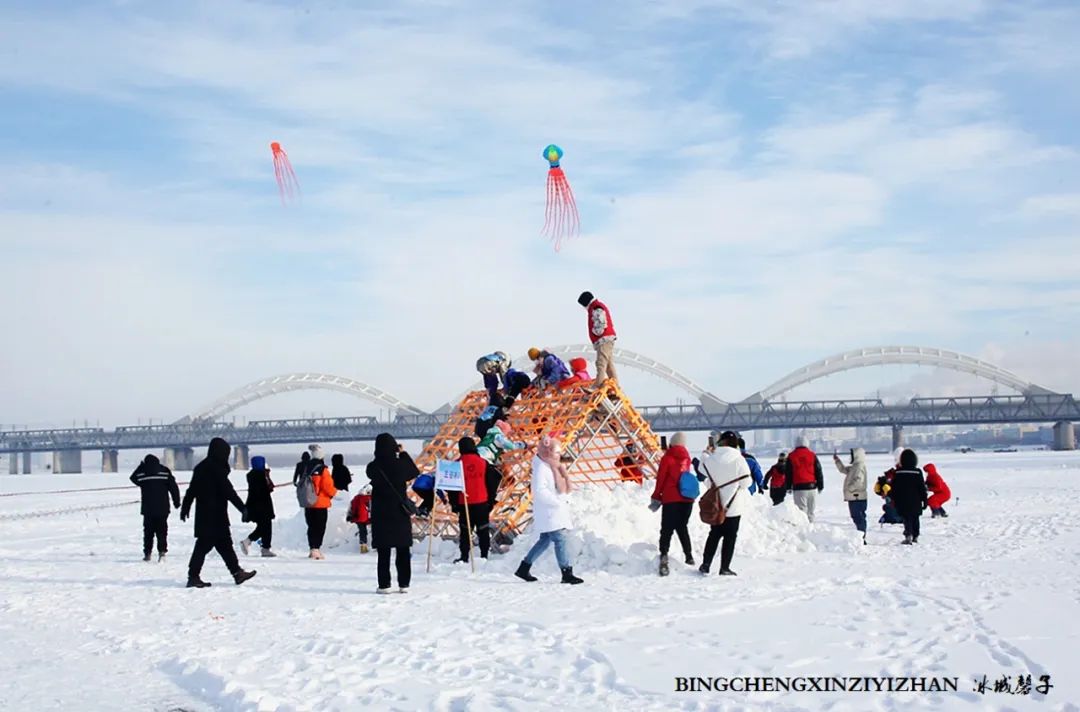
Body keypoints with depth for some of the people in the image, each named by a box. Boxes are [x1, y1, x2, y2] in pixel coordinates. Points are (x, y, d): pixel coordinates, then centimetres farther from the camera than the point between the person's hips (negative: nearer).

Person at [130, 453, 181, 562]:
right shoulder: (165, 471, -1)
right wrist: (176, 501, 6)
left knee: (148, 531, 11)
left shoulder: (141, 472, -2)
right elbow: (173, 487, -3)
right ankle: (162, 551, -7)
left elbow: (133, 478, 21)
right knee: (162, 530, 5)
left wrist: (141, 466, 25)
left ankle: (147, 553, 11)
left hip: (148, 508, 0)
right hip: (163, 508, 0)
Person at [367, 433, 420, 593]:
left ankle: (384, 585, 3)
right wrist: (404, 453, 14)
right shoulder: (400, 464, -10)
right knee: (403, 550, 10)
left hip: (380, 514, 0)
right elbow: (415, 472, 9)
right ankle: (404, 584, 10)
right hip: (400, 512, 0)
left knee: (383, 552, 5)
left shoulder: (373, 467, -11)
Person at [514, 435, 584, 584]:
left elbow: (564, 488, 19)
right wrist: (557, 502, -22)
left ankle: (524, 568, 21)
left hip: (556, 511, 10)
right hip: (547, 513, -10)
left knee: (545, 540, 14)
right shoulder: (541, 468, -13)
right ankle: (567, 573, -13)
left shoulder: (552, 467, 17)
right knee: (560, 540, -13)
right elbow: (540, 490, -24)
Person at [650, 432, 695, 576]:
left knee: (667, 529, -7)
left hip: (671, 499, -5)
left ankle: (664, 556, -23)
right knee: (682, 527, 21)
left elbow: (661, 479, -6)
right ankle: (688, 555, 22)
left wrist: (656, 497, 1)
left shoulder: (667, 457, -5)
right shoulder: (686, 457, 10)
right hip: (687, 498, 5)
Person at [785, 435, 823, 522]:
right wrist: (820, 486, 13)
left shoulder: (791, 456, 3)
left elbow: (788, 473, 6)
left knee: (802, 510, -3)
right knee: (811, 510, 10)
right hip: (812, 486, 2)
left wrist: (788, 486, 13)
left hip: (799, 487, -2)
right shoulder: (812, 455, 4)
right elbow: (818, 471, 6)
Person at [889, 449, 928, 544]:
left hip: (902, 502, 0)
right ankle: (915, 537, 22)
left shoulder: (897, 472, -3)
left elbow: (894, 489, 2)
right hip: (915, 502, 0)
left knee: (907, 519, 1)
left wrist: (894, 500, 13)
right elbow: (922, 488, -4)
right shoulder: (918, 472, -6)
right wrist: (924, 500, 4)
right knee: (915, 518, 16)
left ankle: (908, 535, -19)